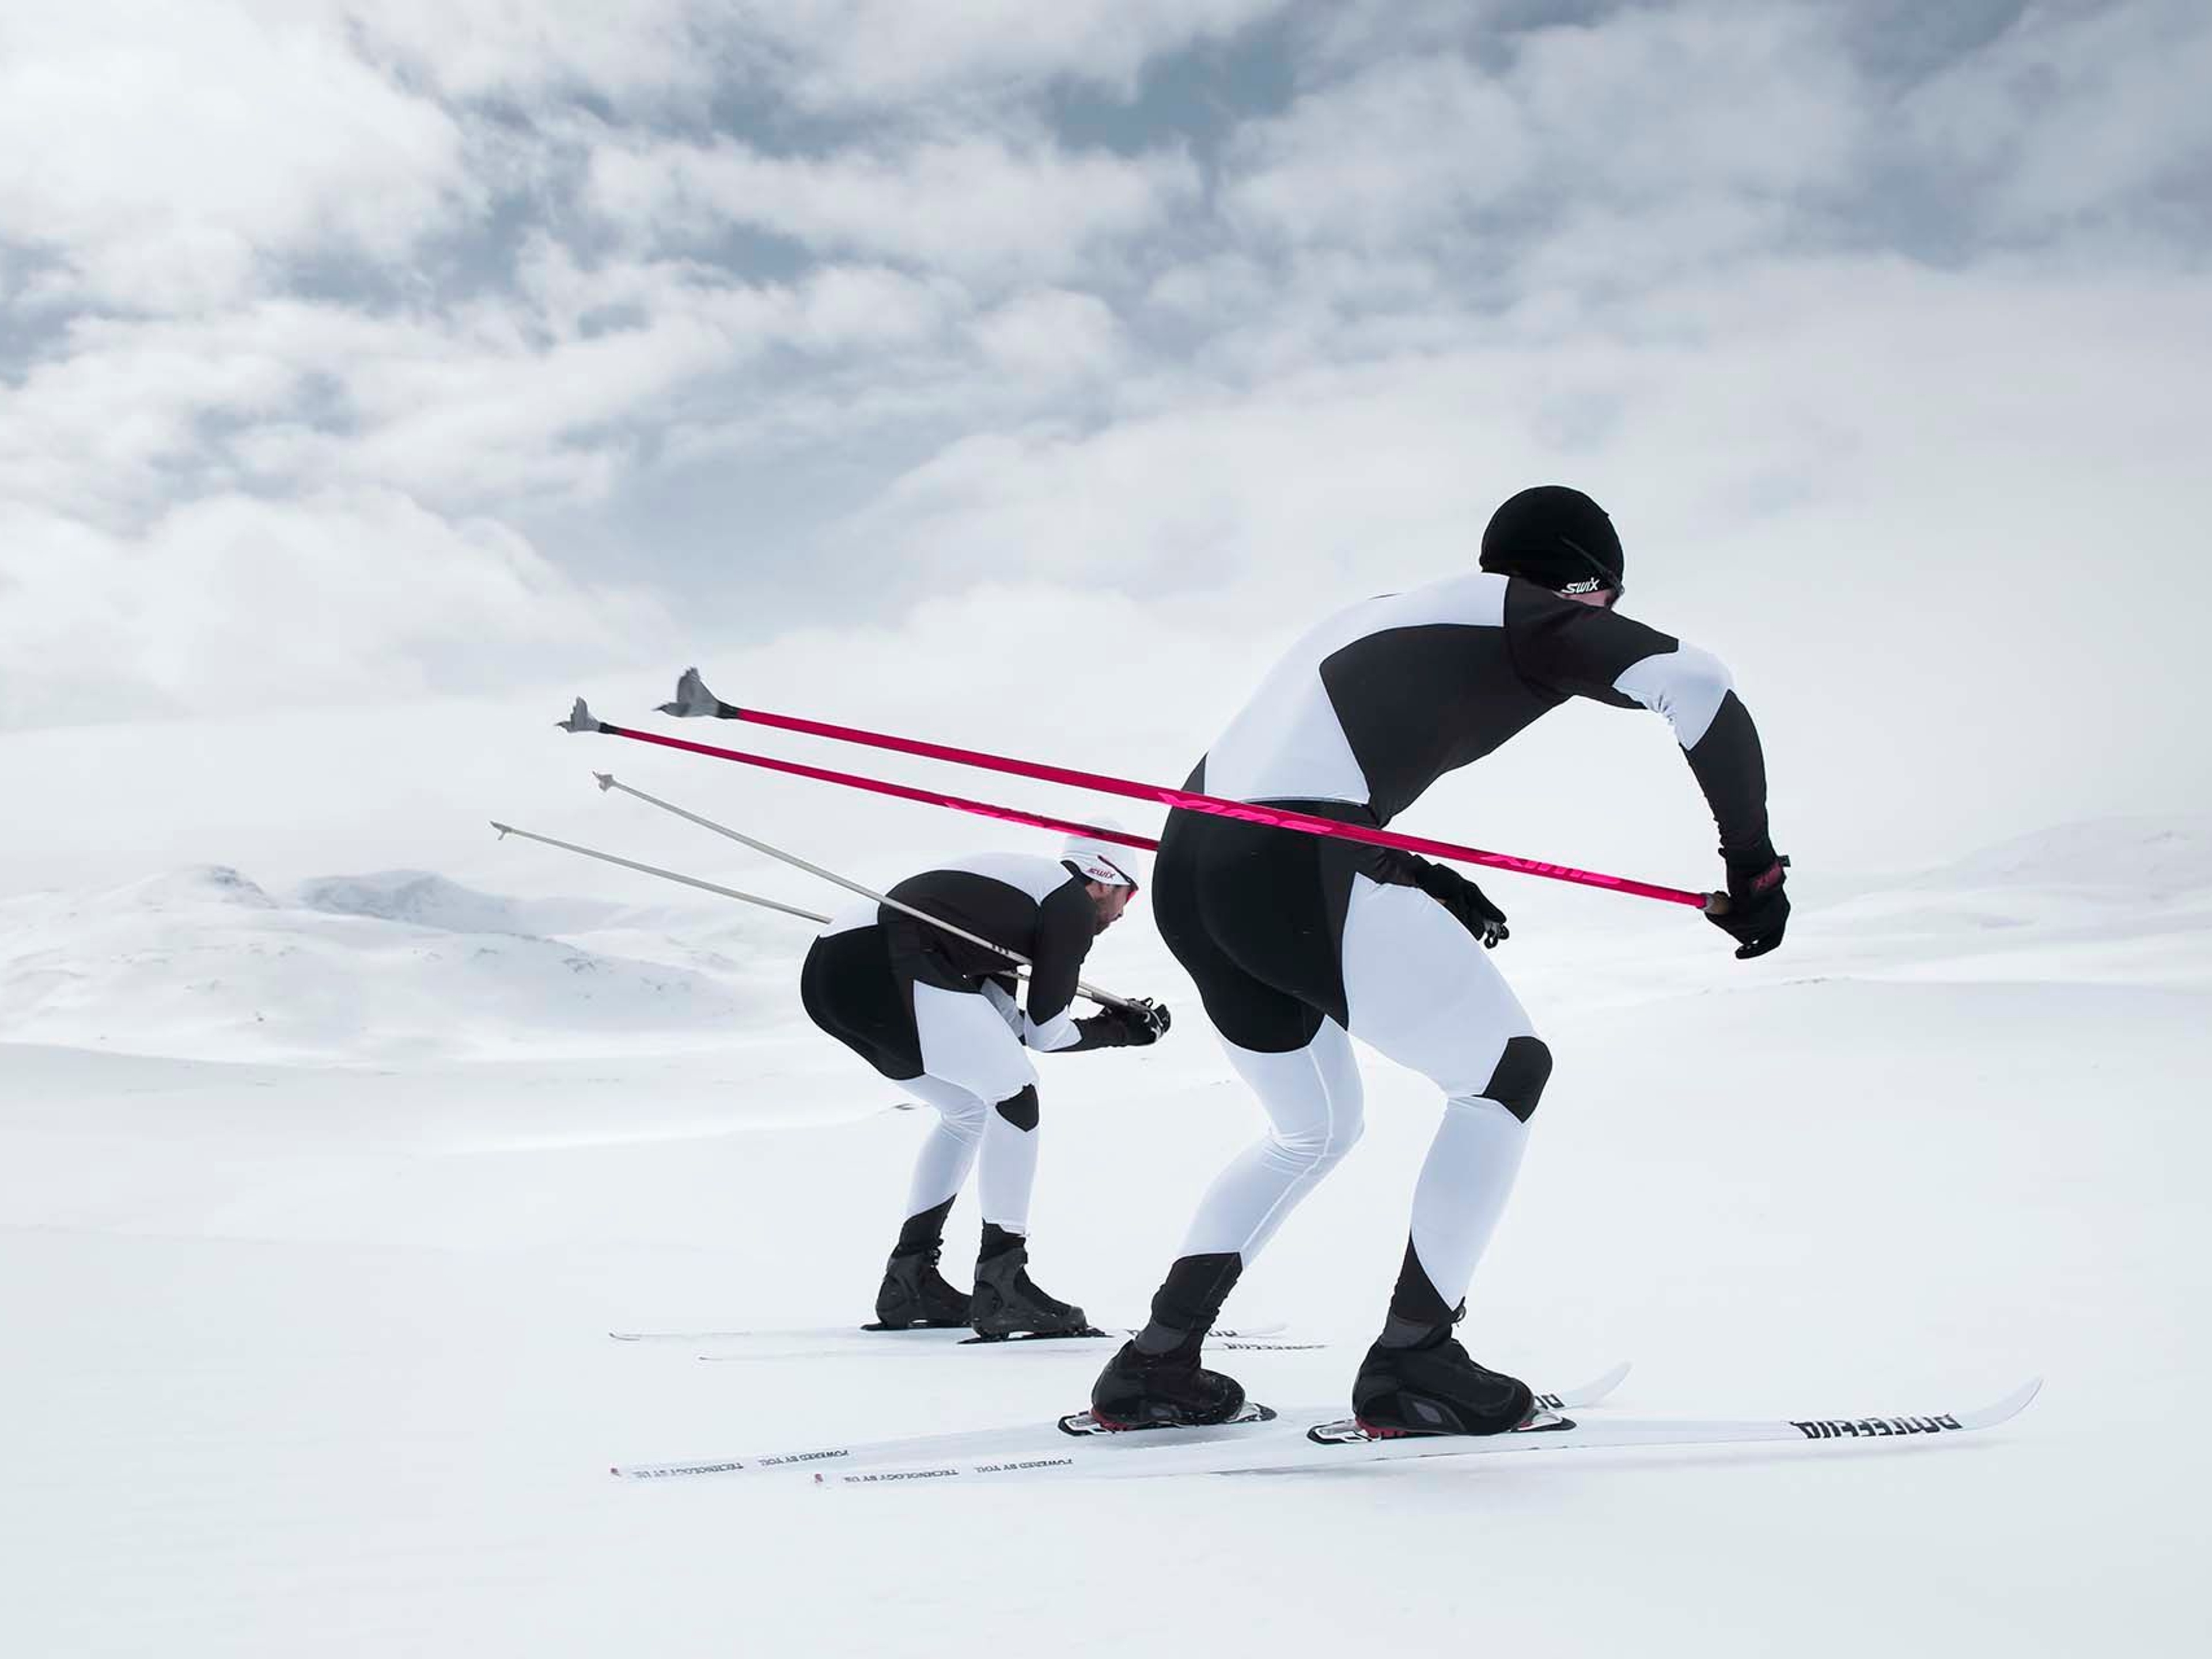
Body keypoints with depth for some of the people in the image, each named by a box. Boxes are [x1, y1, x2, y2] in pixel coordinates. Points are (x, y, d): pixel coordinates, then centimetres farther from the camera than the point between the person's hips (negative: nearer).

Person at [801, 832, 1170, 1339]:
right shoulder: (1075, 901, 5)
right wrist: (1119, 1030, 21)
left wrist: (1115, 1020, 30)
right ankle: (1000, 1288, -5)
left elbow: (1006, 1024, 26)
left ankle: (908, 1280, 23)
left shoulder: (1018, 881, 29)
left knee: (969, 1110, 22)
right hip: (885, 966, -10)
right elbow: (1046, 1033, 4)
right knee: (1015, 1095, -3)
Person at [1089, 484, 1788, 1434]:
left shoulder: (1384, 615, 31)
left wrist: (1421, 880, 22)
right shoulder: (1528, 615, 8)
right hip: (1295, 872, -8)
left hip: (1189, 873, 9)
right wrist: (1752, 860, 0)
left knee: (1316, 1130, 25)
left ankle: (1154, 1366, 21)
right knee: (1507, 1073, 9)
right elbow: (1695, 682, -8)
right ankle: (1410, 1364, 7)